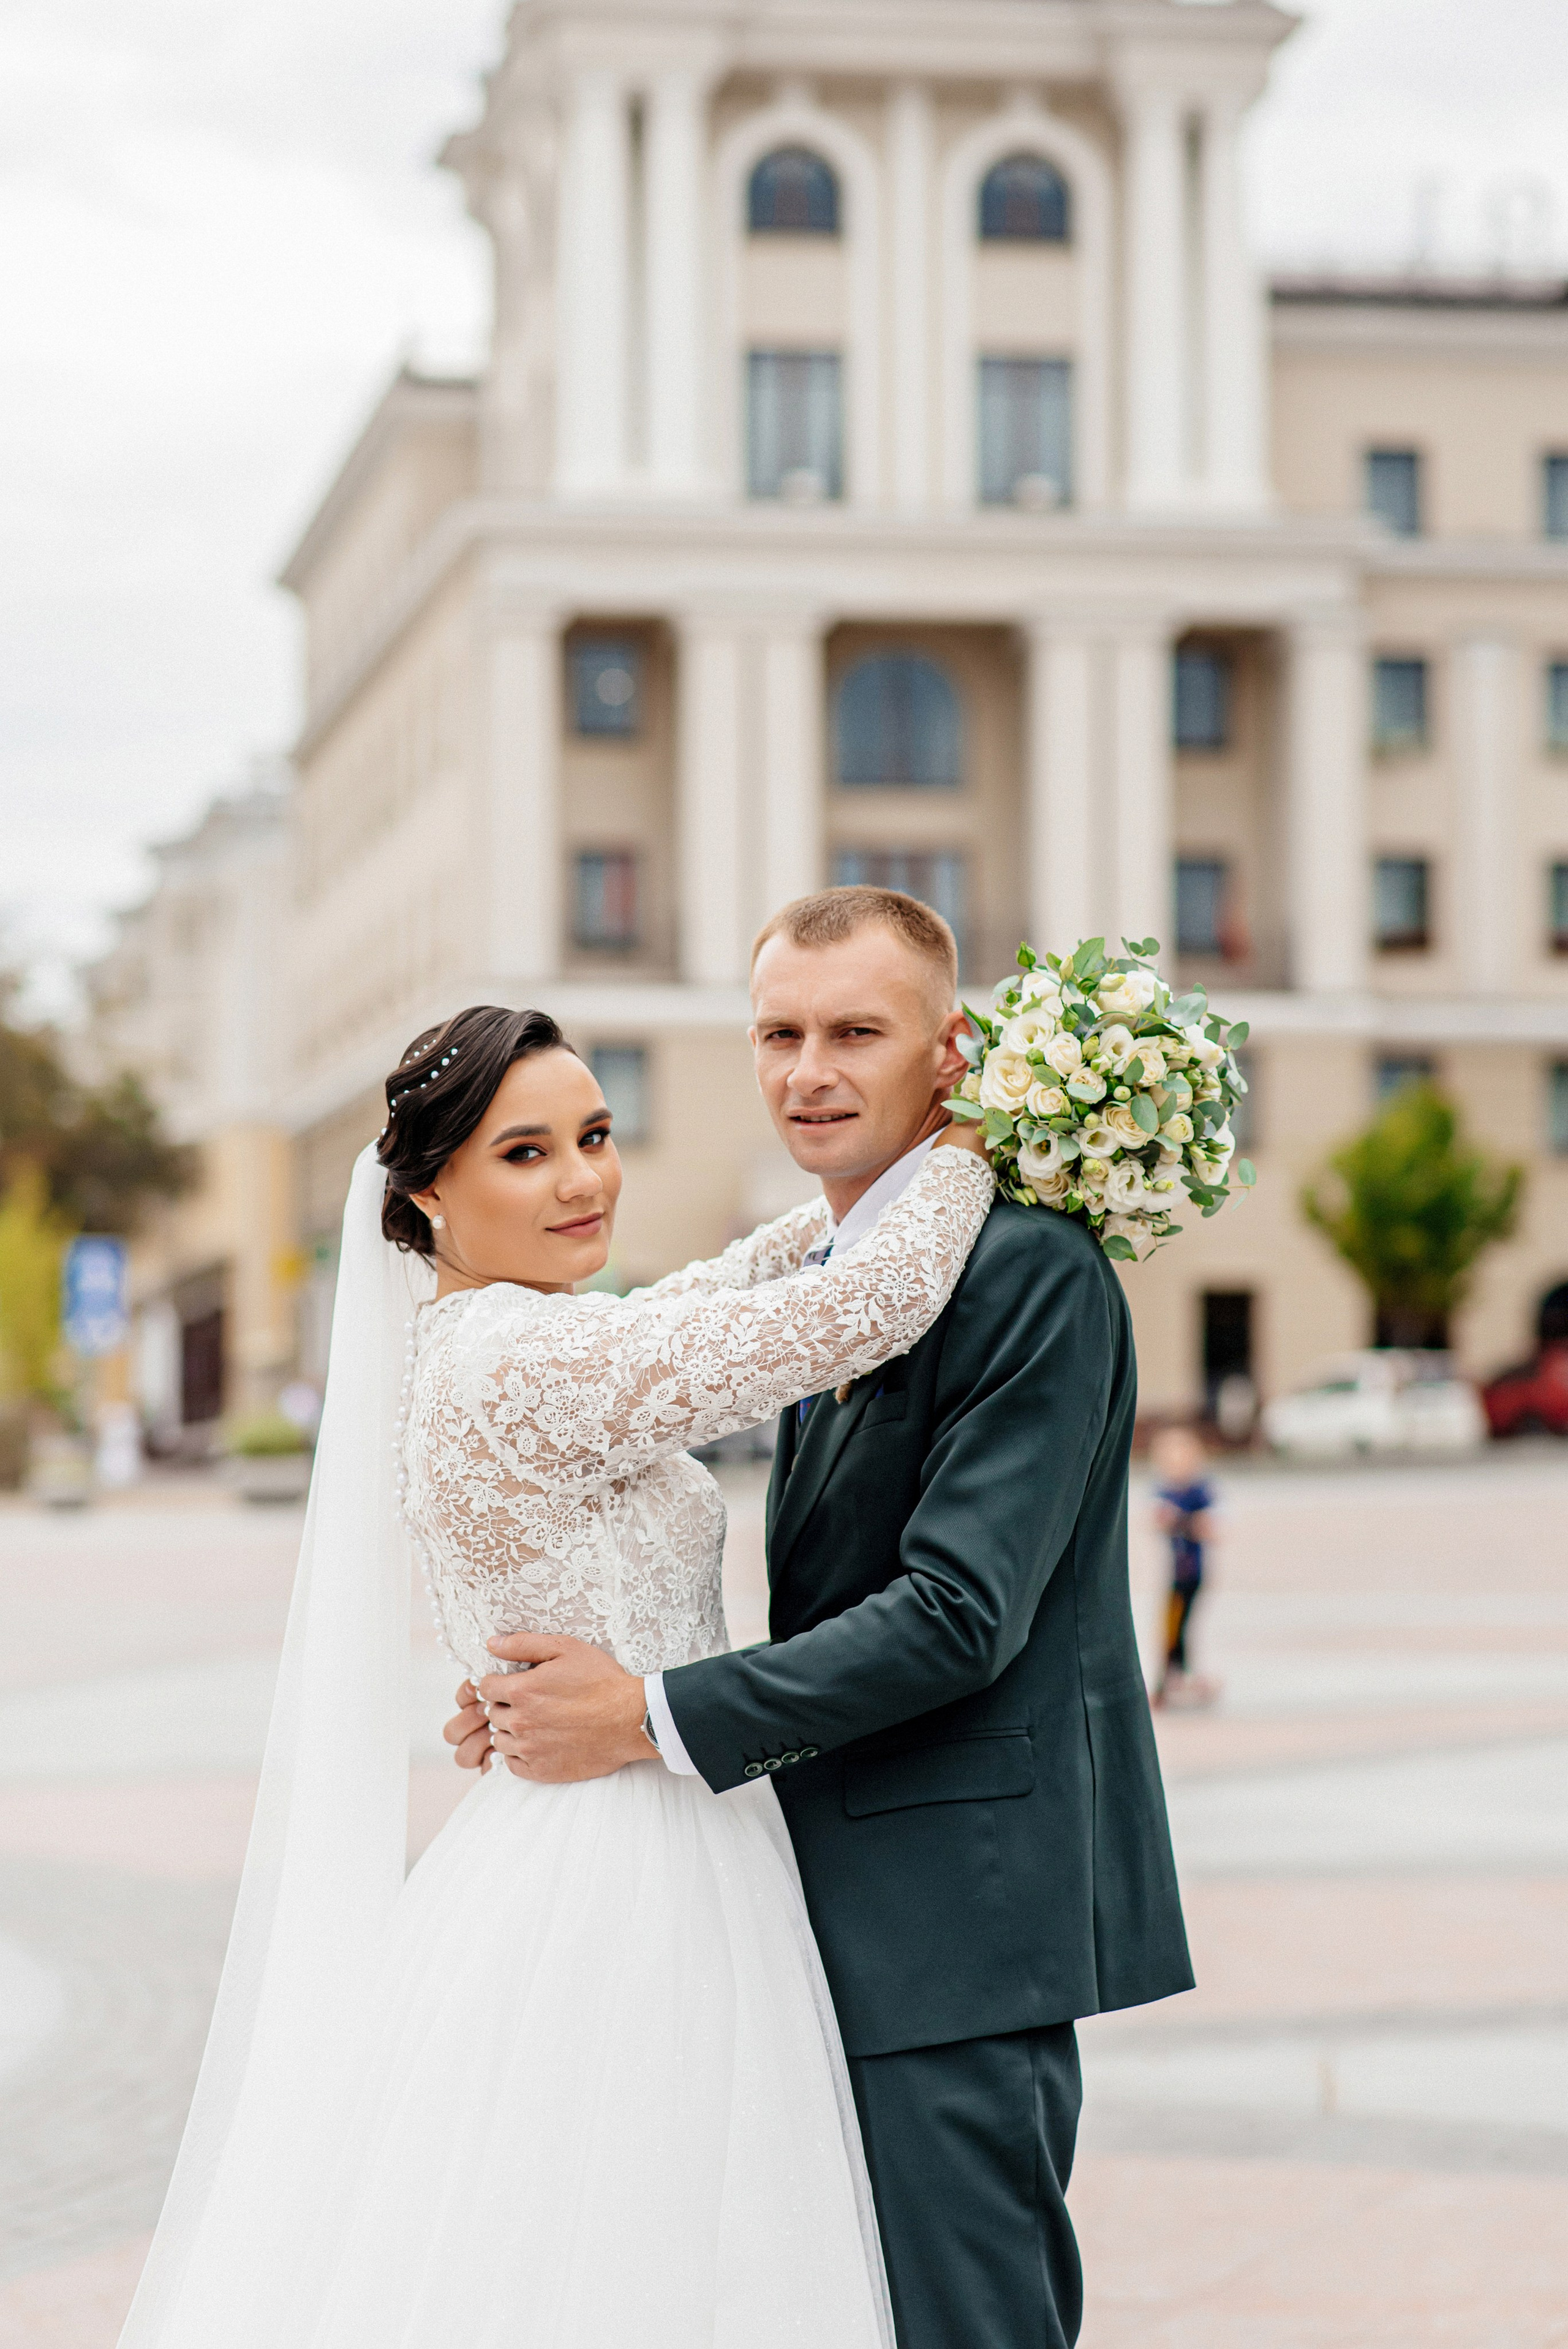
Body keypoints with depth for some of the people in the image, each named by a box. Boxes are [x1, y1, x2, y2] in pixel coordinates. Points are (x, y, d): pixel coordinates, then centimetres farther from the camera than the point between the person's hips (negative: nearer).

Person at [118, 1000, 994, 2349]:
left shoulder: (461, 1342, 8)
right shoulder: (536, 1363, -20)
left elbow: (711, 1301, 25)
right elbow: (871, 1307, -19)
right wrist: (966, 1149, -2)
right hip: (630, 1892, -10)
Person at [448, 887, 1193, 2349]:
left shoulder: (1032, 1271, -15)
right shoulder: (834, 1279, 16)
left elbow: (961, 1612, -21)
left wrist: (653, 1720, -17)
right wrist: (559, 1704, 2)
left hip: (960, 1917, -10)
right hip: (863, 1915, 10)